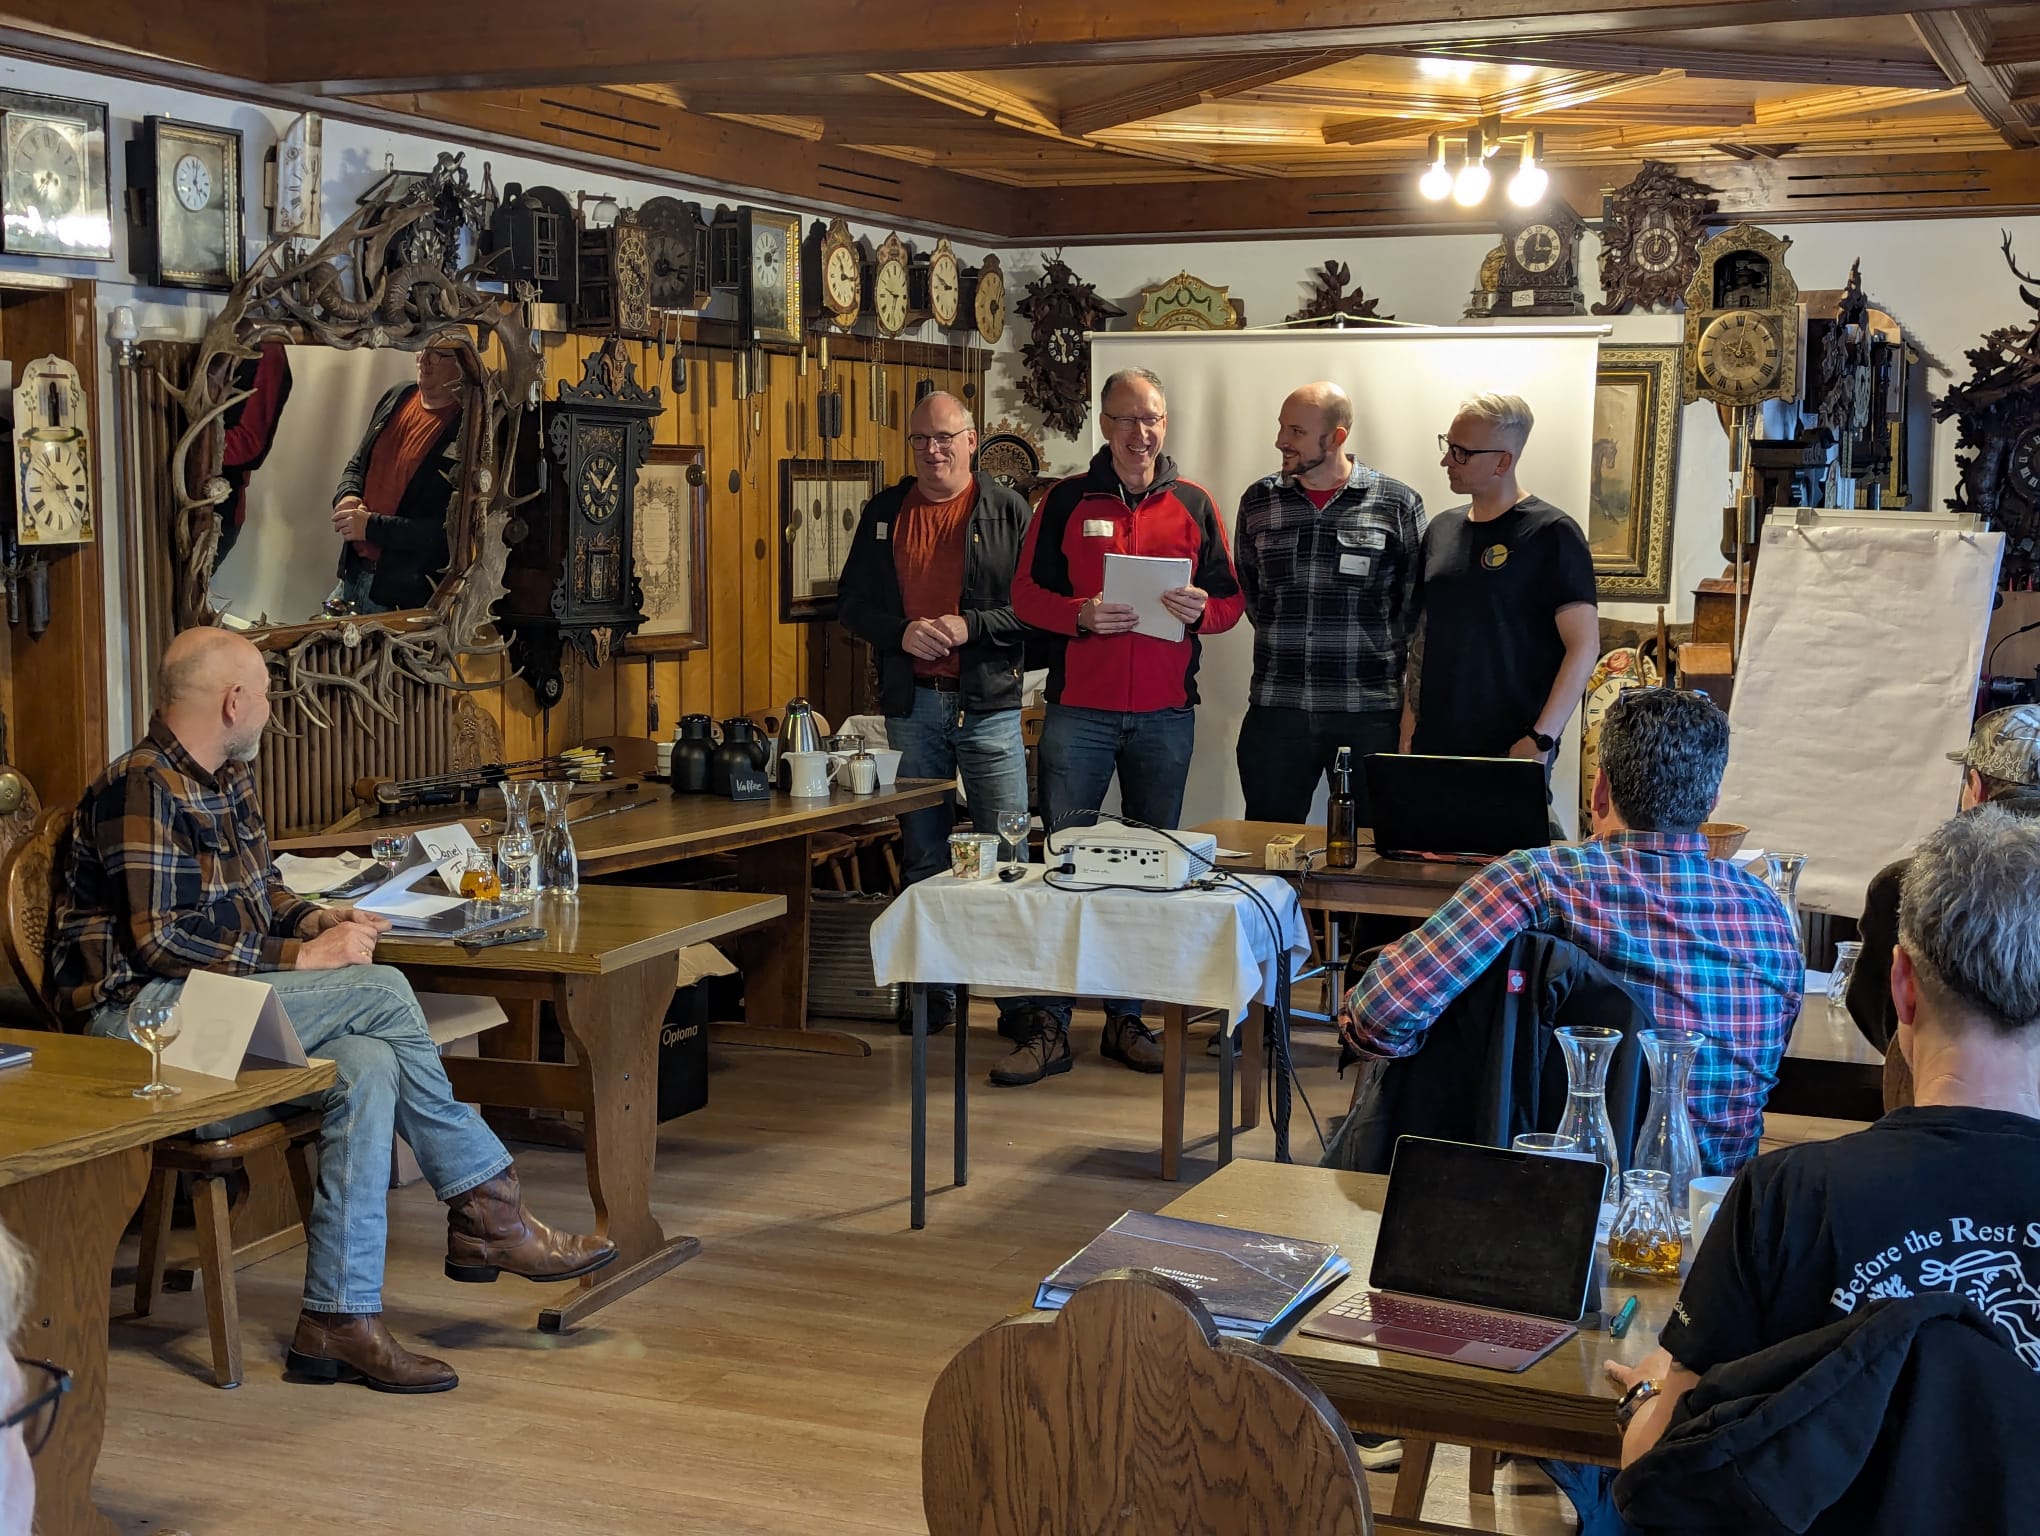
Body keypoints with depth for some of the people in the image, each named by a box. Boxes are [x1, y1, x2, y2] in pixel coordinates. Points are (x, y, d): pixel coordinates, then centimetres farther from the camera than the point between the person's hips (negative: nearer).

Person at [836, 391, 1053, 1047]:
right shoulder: (884, 513, 9)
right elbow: (851, 604, 10)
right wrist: (901, 631, -8)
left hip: (989, 703, -3)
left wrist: (970, 626, -17)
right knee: (922, 856, 10)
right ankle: (933, 991, 19)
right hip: (911, 704, 3)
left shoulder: (1007, 511, 0)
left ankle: (1021, 999, 3)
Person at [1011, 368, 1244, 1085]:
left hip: (1165, 714, 2)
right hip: (1079, 710, -2)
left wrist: (1203, 609, -12)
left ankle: (1127, 1018, 18)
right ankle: (1051, 1027, 2)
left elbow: (1231, 599, 10)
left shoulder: (1193, 505, 9)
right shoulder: (1067, 499, 4)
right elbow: (1026, 592, 2)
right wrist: (1080, 614, -16)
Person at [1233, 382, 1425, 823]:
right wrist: (1286, 645, 12)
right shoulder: (1257, 502, 8)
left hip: (1370, 716, -2)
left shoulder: (1398, 504, 0)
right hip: (1276, 712, 2)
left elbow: (1415, 605, 4)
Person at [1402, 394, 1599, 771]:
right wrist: (1409, 728, 11)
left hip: (1509, 752, -5)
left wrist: (1541, 739, -17)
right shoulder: (1441, 529, 11)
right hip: (1433, 744, 5)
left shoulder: (1552, 534, -8)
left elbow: (1584, 645, -11)